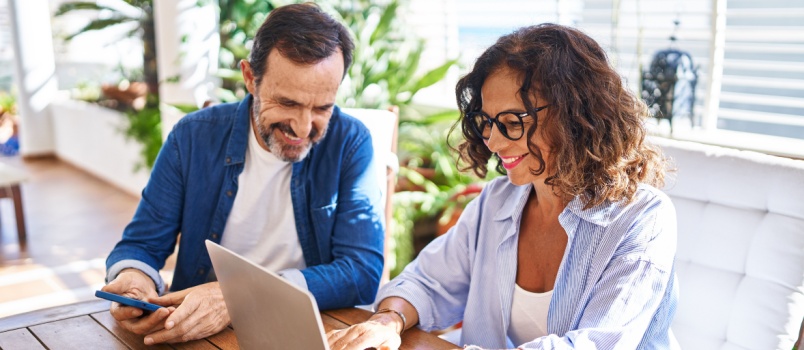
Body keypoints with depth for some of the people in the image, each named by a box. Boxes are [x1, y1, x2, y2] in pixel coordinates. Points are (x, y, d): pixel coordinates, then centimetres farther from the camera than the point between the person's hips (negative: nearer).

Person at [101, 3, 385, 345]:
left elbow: (363, 273, -15)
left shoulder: (350, 143, -9)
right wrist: (133, 279, -20)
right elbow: (140, 246, 3)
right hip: (198, 331, 3)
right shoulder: (193, 137, -4)